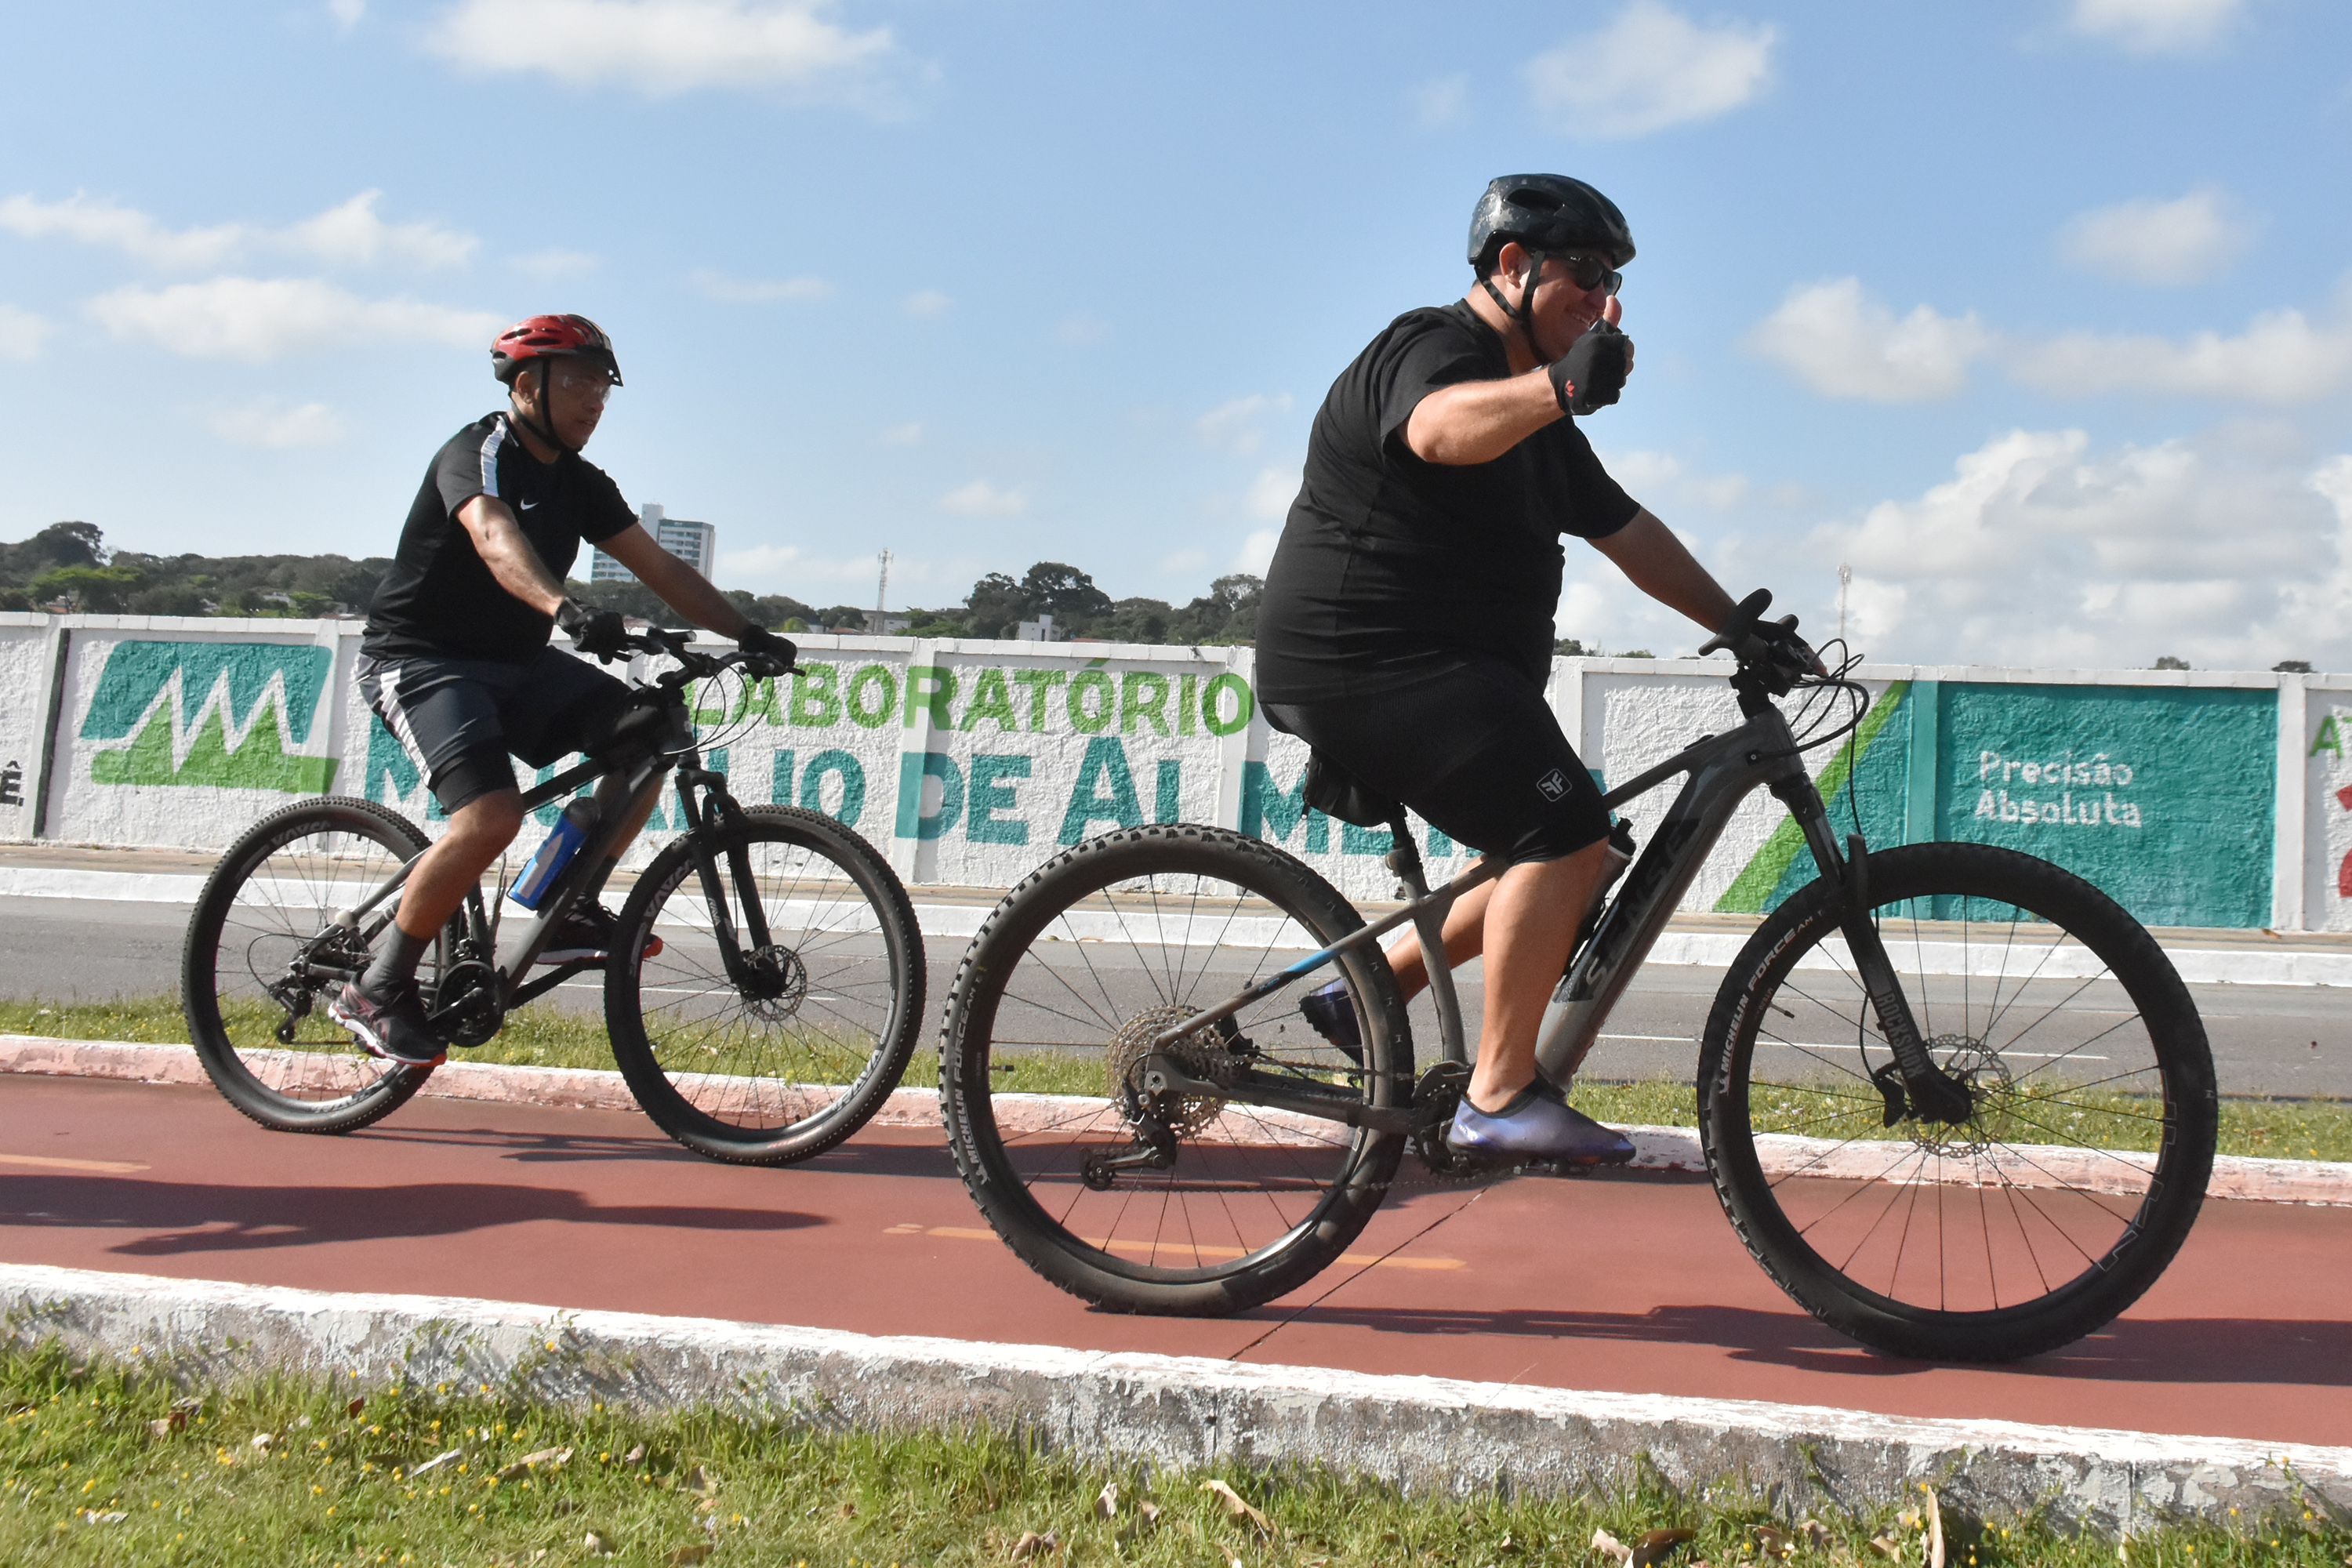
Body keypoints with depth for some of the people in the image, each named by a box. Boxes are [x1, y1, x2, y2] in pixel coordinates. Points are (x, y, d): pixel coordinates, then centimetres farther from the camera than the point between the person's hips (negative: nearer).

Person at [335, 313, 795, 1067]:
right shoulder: (477, 454, -16)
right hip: (419, 659, -8)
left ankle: (570, 912, 1)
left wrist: (745, 633, -7)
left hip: (513, 664, 8)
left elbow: (660, 567, 6)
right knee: (492, 815, -29)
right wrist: (565, 607, -56)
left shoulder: (581, 484, 8)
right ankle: (374, 990, -13)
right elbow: (495, 537, -37)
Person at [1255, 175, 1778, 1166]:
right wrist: (1561, 387, -53)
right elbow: (1444, 427, -35)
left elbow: (1626, 530, 20)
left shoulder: (1530, 410, 21)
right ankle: (1498, 1098, -15)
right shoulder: (1432, 349, -10)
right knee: (1566, 836, -21)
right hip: (1368, 661, -11)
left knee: (1568, 857, 11)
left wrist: (1738, 625, 14)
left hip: (1444, 671, 11)